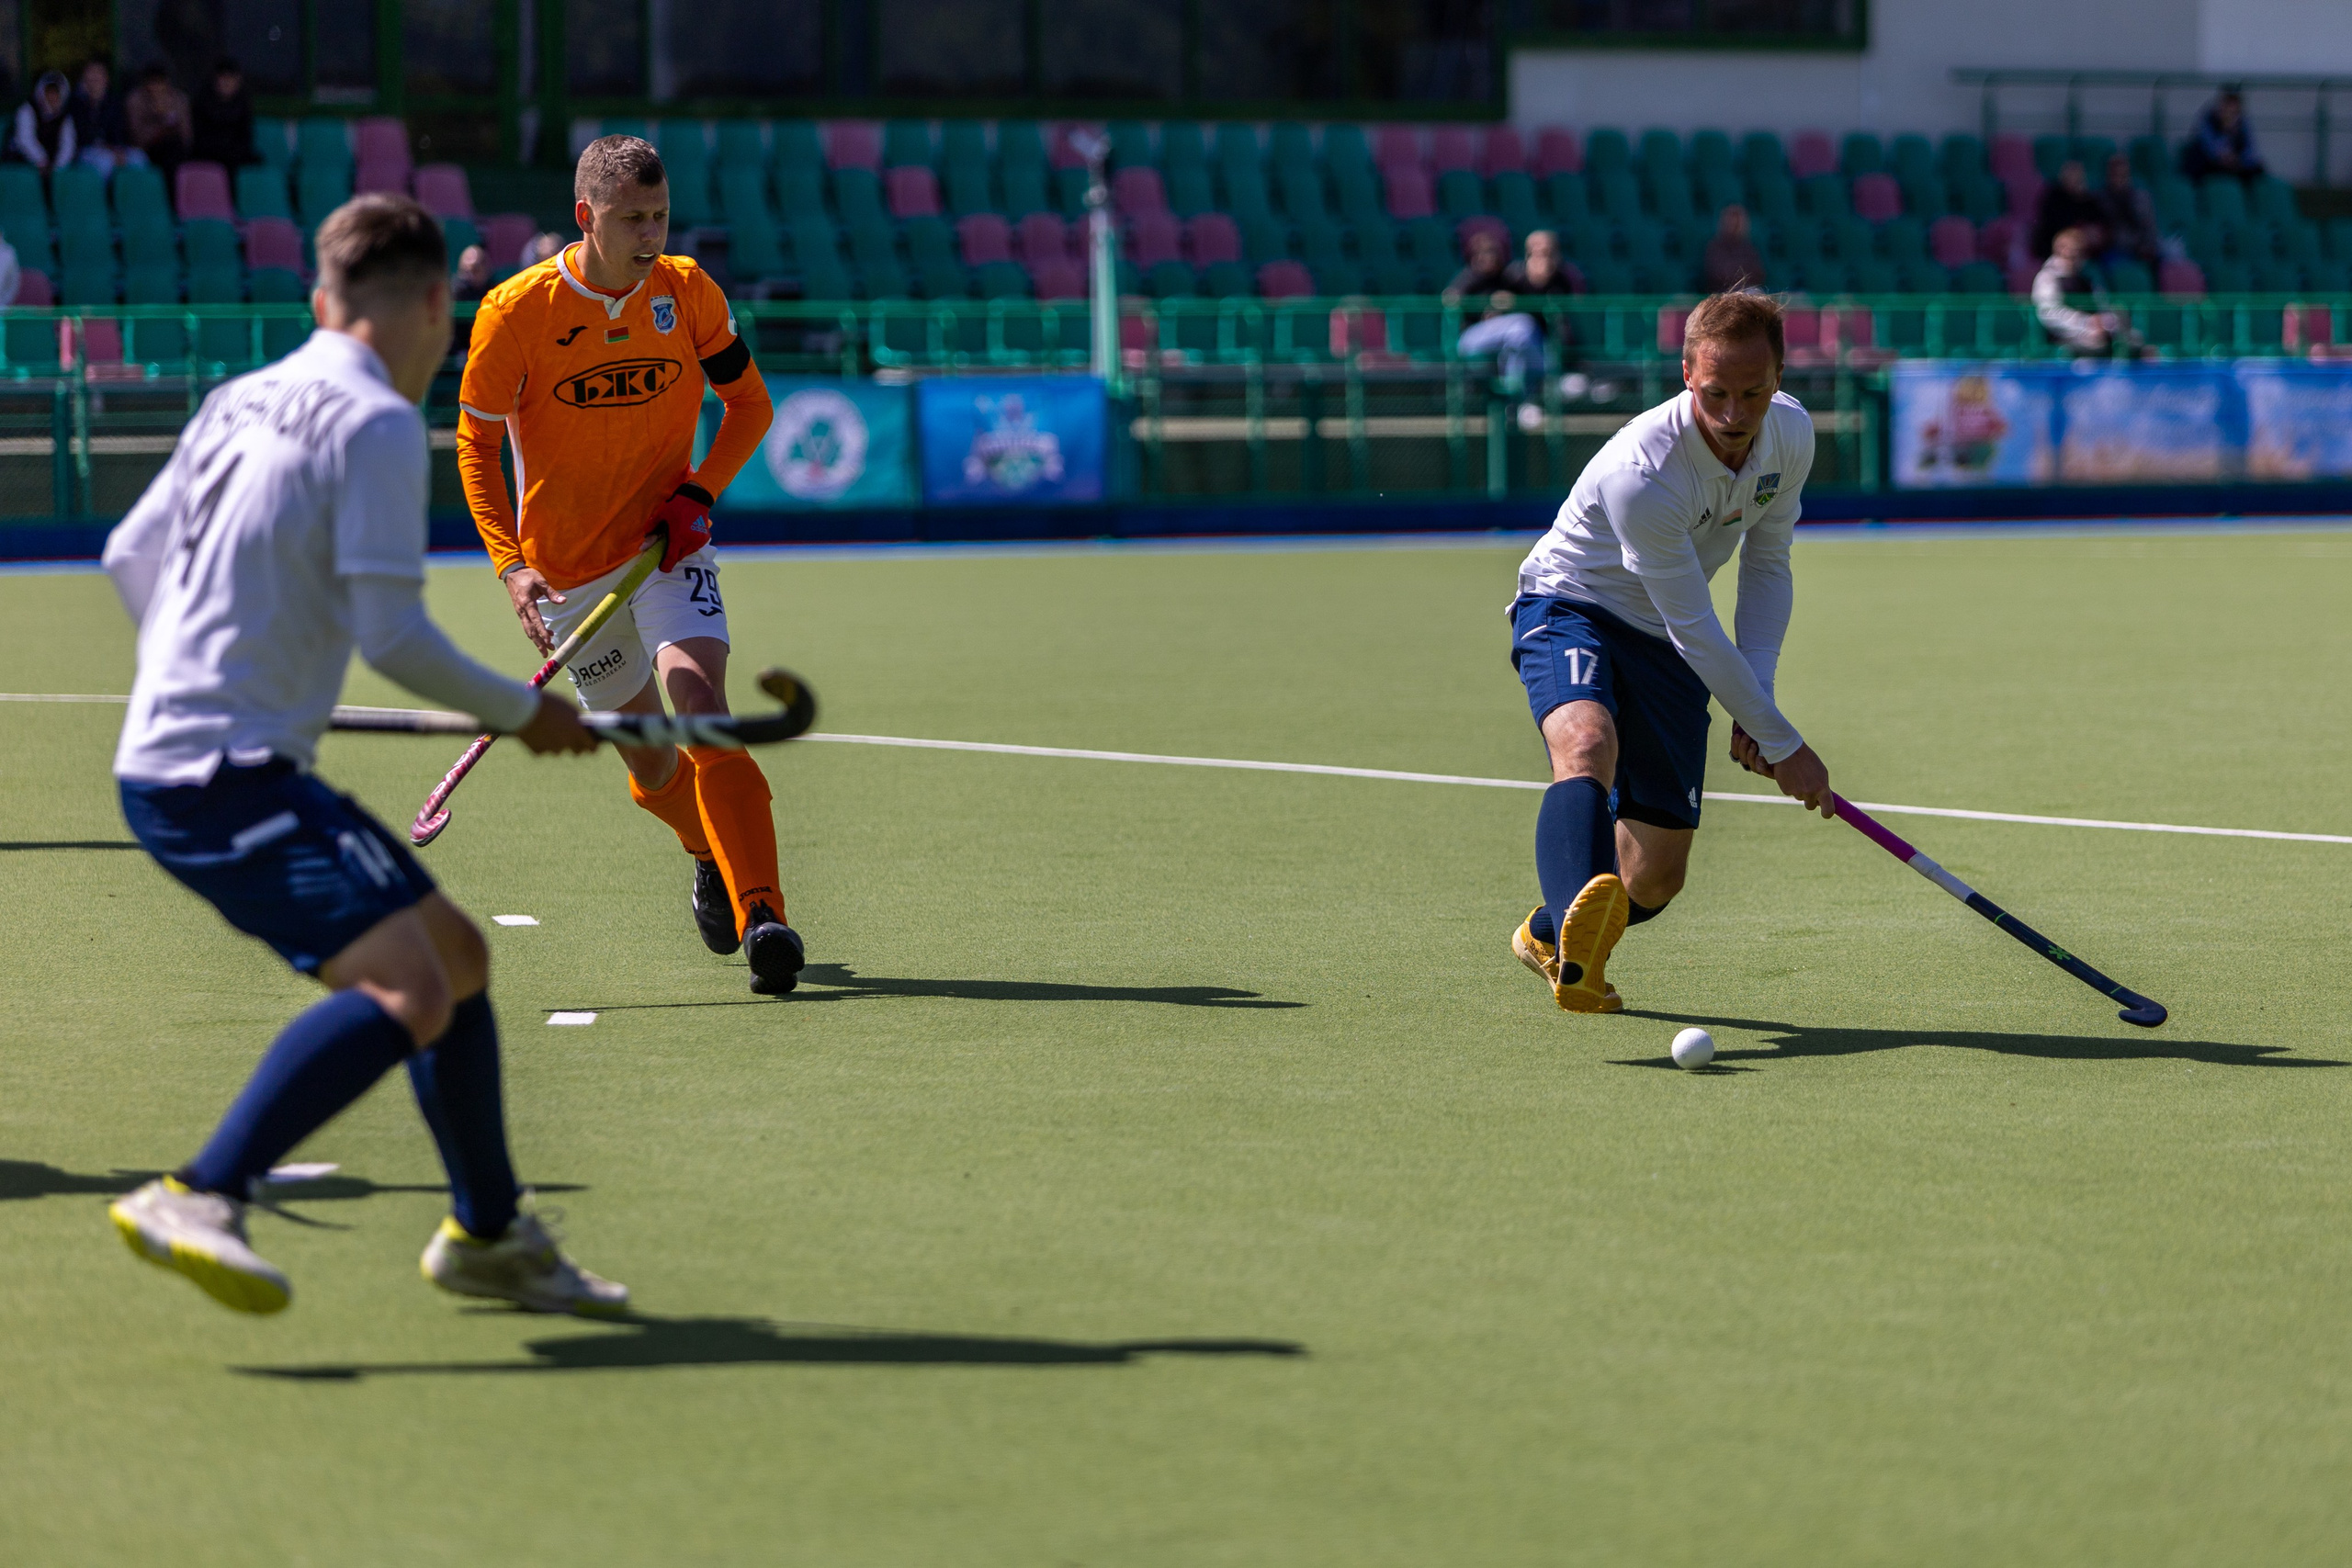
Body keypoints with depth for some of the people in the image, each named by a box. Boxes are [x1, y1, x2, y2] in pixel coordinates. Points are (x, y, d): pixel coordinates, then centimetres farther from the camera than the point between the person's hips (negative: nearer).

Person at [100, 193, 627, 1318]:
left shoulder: (241, 403, 15)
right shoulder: (377, 423, -12)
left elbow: (131, 556, 25)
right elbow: (392, 634, -16)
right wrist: (524, 712, -1)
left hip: (173, 758, 10)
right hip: (225, 775, -10)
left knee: (455, 957, 20)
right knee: (405, 991, -24)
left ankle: (488, 1234, 33)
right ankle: (199, 1200, -32)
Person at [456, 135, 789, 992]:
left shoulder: (688, 292, -7)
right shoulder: (515, 312, -14)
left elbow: (749, 403, 7)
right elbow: (476, 443, -5)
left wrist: (698, 490, -10)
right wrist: (512, 564, -18)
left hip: (668, 545, 0)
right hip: (569, 564, 0)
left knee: (701, 703, -24)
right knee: (651, 765, 9)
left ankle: (762, 917, -25)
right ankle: (711, 855, 43)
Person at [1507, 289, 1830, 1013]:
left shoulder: (1790, 435, -10)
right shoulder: (1642, 475, -33)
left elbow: (1766, 564, 6)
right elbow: (1697, 630, -26)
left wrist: (1756, 696, -5)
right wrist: (1781, 743, -20)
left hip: (1661, 646, 6)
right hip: (1570, 606, -6)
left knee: (1657, 877, 1)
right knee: (1588, 741, -41)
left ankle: (1551, 937, 33)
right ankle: (1582, 917, -65)